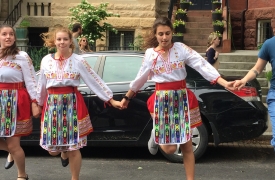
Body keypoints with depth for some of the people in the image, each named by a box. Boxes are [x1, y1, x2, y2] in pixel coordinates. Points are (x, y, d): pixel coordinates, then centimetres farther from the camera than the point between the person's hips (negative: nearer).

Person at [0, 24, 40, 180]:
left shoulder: (22, 56, -8)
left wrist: (34, 102, -11)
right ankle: (13, 151, 38)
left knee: (13, 145, 0)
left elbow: (31, 81, -7)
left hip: (15, 101, -5)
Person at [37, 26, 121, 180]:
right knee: (52, 149, 6)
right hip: (52, 104, 3)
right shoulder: (46, 60, 5)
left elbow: (95, 81, -2)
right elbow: (42, 85, 16)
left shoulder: (78, 61, -3)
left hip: (72, 103, -3)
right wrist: (39, 104, 23)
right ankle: (64, 151, 42)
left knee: (74, 147, -1)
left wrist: (111, 100, -3)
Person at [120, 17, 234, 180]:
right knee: (169, 149, 0)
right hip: (162, 100, 0)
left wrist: (224, 82, -26)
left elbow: (202, 65, -15)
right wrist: (127, 97, 20)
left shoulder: (181, 48, -6)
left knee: (187, 146, 3)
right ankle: (157, 137, 35)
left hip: (182, 98, 0)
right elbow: (140, 79, 12)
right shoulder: (150, 53, 0)